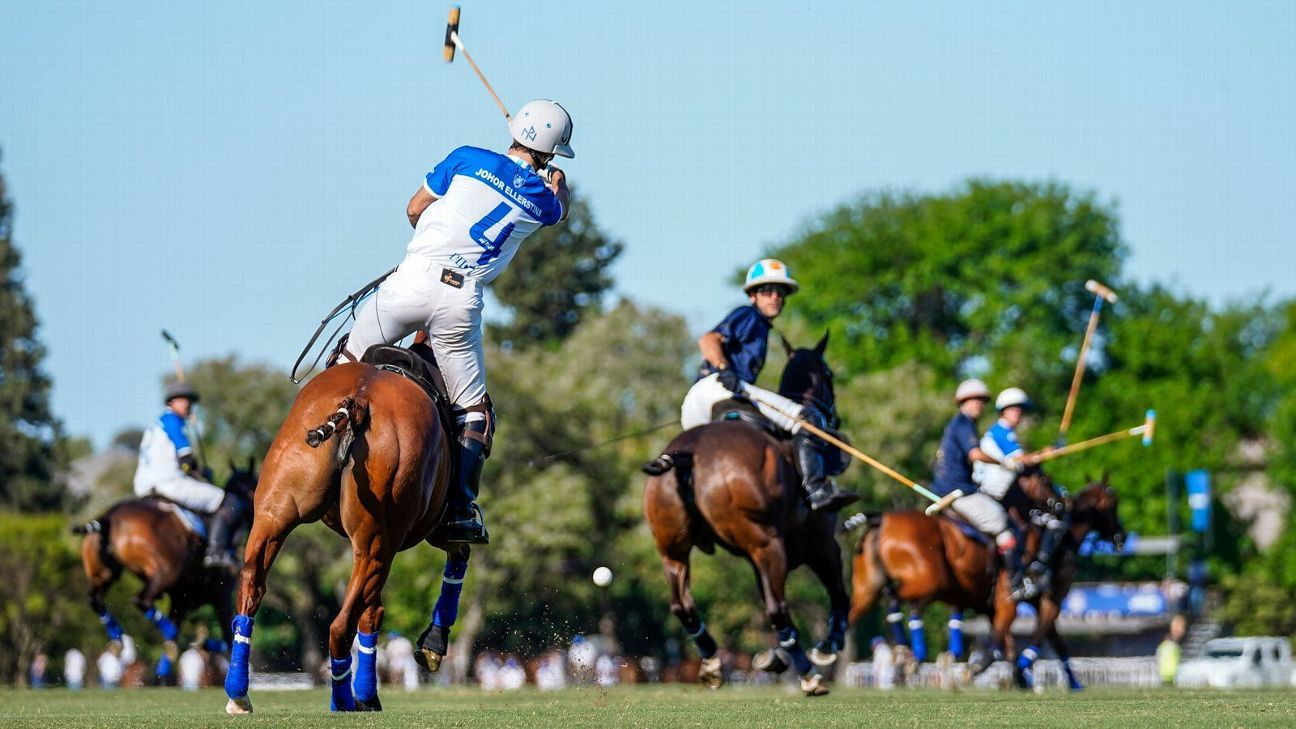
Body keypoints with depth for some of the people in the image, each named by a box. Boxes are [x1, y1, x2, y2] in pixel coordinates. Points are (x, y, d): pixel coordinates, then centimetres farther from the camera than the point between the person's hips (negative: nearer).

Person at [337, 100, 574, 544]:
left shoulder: (467, 159, 6)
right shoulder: (540, 198, 10)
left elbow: (415, 209, 14)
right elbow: (560, 213, 36)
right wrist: (559, 188, 58)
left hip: (415, 279, -1)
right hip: (462, 303, 1)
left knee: (350, 362, 16)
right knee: (473, 408, 13)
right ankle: (461, 508, 1)